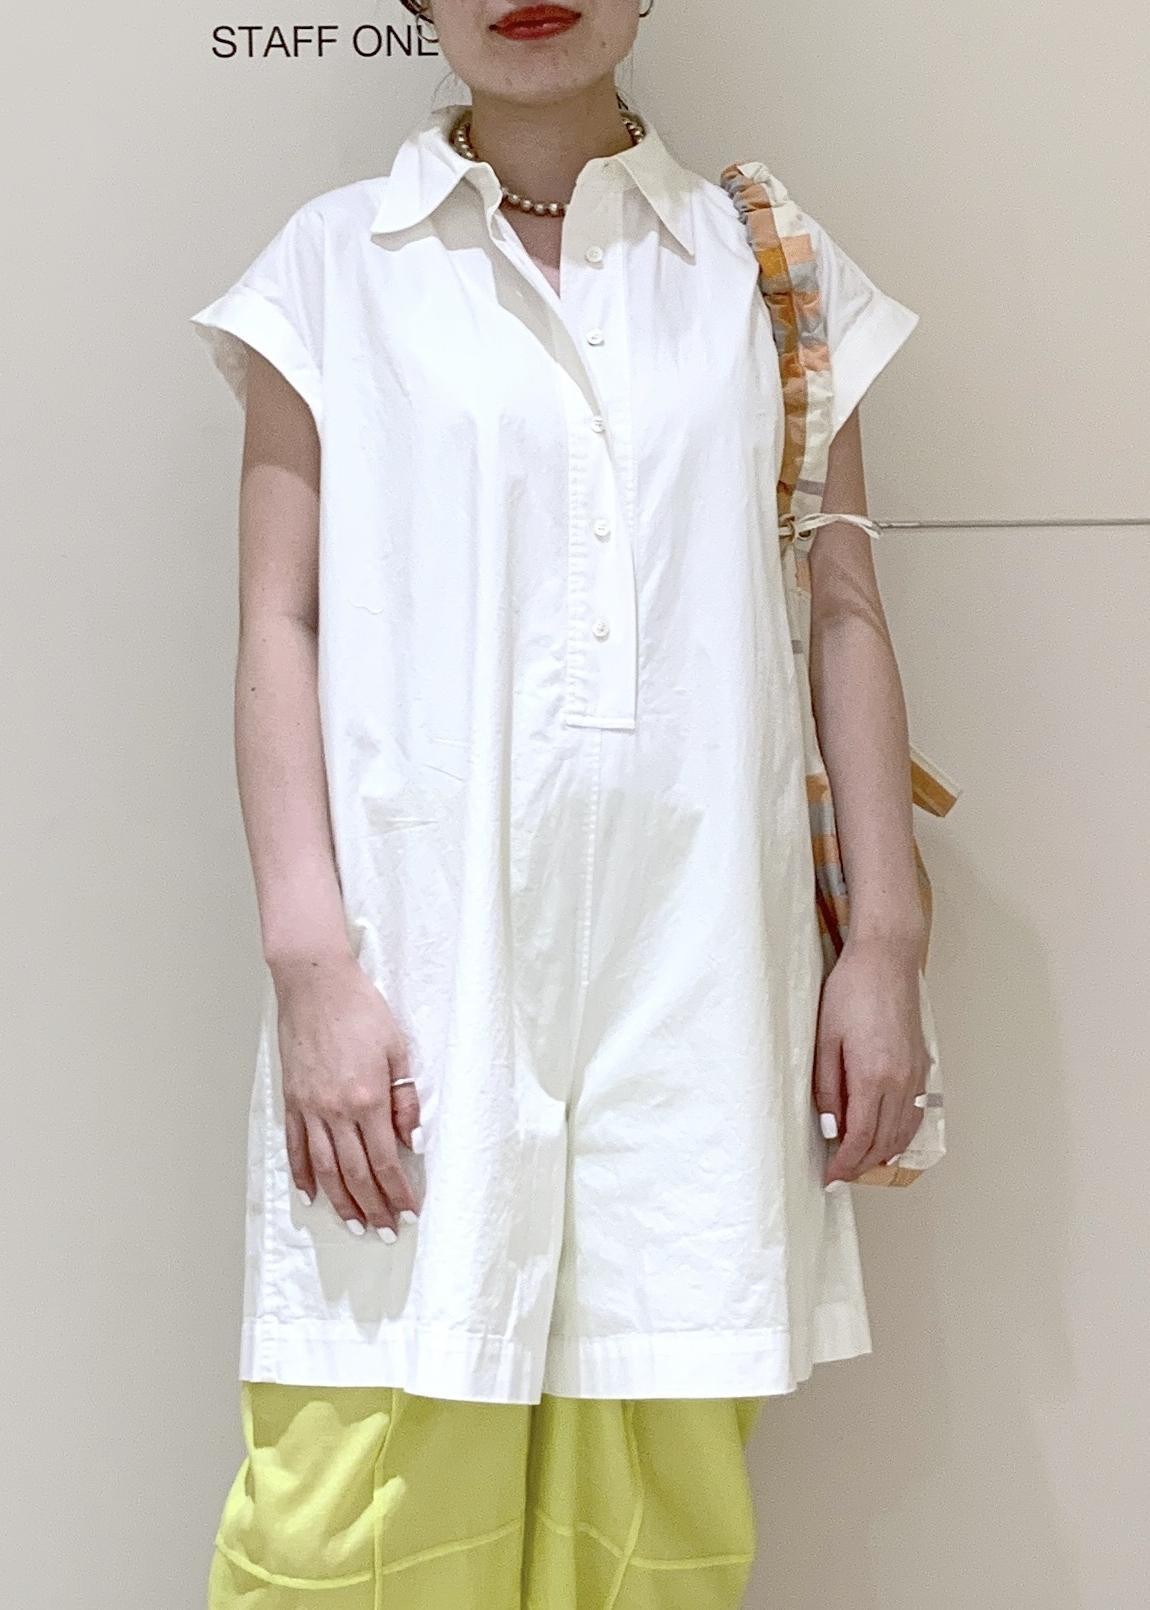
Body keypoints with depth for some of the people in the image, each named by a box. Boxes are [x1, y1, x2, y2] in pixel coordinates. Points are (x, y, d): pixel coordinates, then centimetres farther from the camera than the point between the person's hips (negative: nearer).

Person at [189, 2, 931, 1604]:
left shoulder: (768, 267, 12)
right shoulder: (333, 268, 8)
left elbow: (845, 612, 11)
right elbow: (279, 627, 2)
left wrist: (885, 939, 6)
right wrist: (315, 962, -7)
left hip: (692, 974, 2)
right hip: (422, 977, -1)